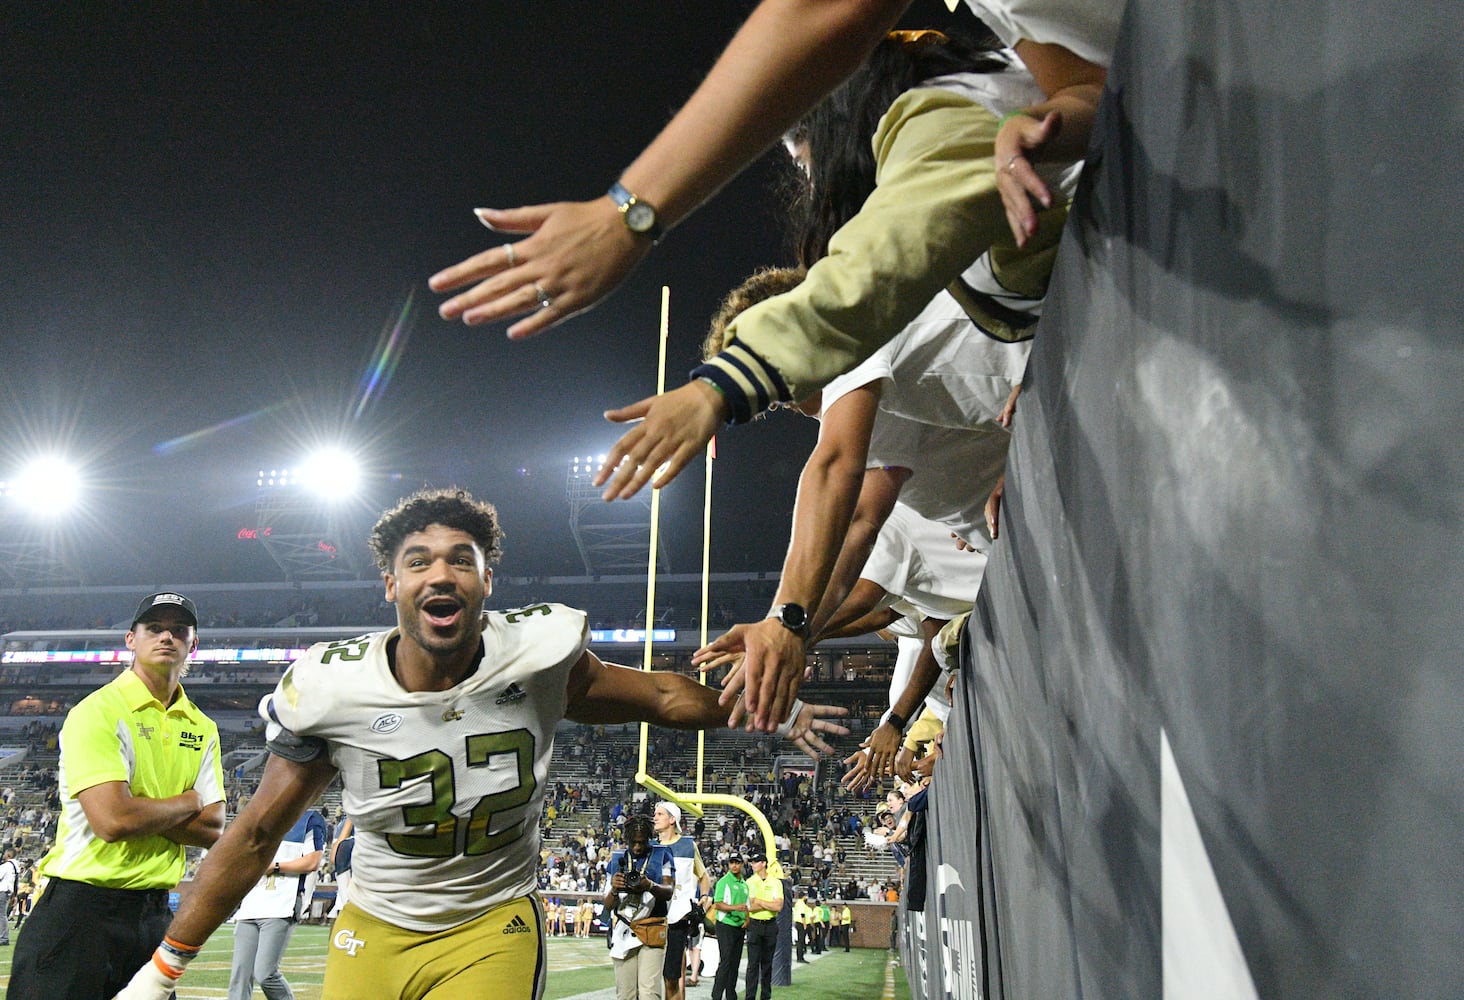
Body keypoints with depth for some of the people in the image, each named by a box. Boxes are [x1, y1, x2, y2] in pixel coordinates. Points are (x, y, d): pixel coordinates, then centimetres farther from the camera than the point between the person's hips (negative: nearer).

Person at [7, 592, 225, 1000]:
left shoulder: (202, 729, 10)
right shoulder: (98, 712, -10)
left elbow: (212, 830, 4)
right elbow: (111, 820, -21)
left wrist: (140, 810, -11)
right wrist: (188, 802, -5)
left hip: (154, 911, 6)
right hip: (81, 909, -6)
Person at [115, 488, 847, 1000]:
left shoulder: (538, 654, -16)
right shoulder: (332, 692, -14)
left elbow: (660, 696, 1)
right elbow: (256, 836, -2)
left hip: (494, 928, -1)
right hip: (373, 933, 1)